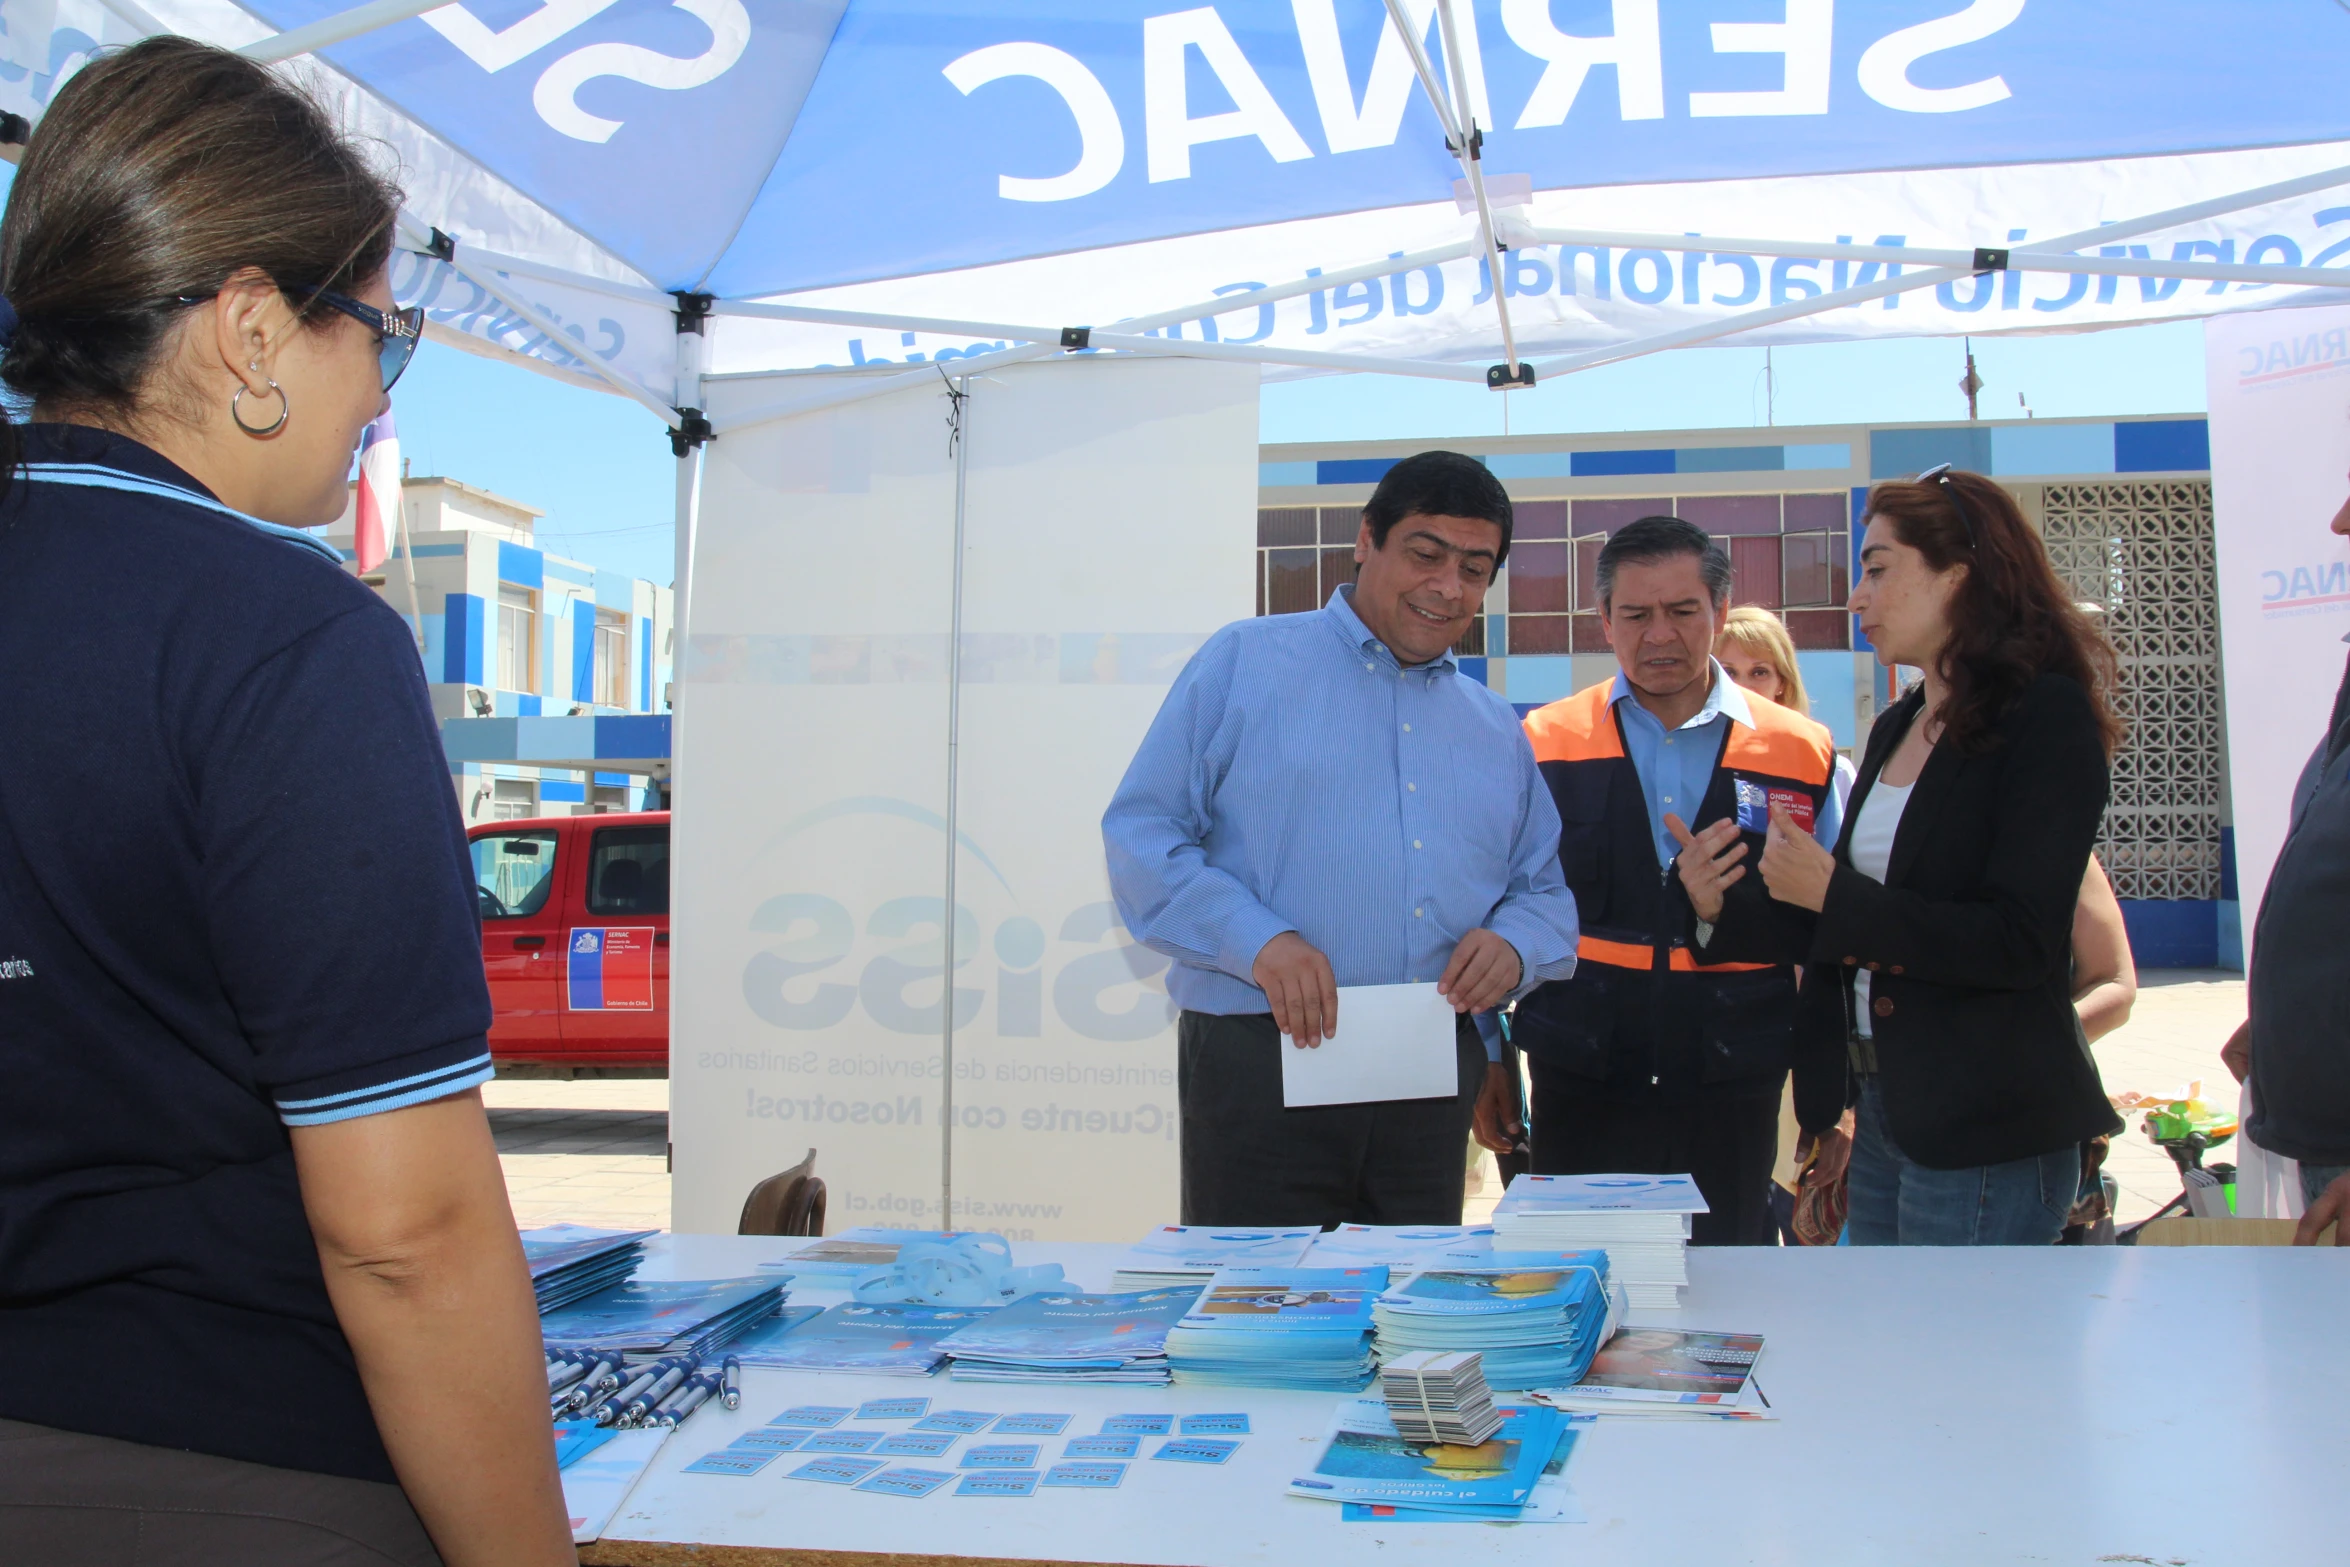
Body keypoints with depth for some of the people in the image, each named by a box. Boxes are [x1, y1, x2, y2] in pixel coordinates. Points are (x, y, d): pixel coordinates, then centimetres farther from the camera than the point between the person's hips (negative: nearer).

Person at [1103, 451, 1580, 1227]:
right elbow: (1140, 834, -3)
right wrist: (1258, 940, -17)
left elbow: (1546, 890, 21)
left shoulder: (1497, 731, 18)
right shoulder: (1246, 663, 3)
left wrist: (1514, 944, -3)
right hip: (1262, 1067, -4)